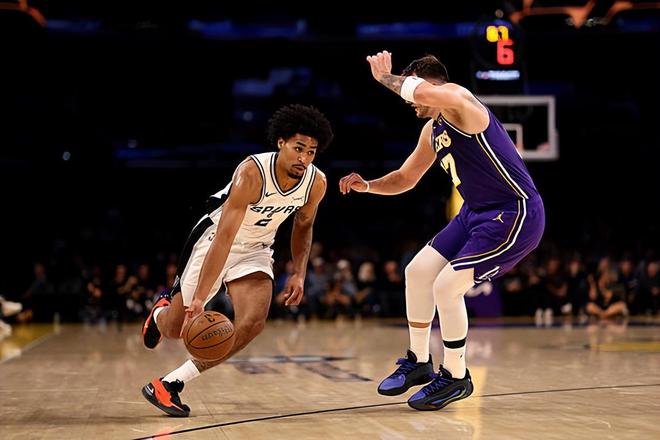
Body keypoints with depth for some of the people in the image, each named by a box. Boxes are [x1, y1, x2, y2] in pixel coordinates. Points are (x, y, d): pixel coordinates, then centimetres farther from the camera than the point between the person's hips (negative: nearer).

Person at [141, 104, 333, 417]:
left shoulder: (316, 183, -15)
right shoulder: (252, 173, -32)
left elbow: (303, 226, 8)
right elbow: (224, 238, -37)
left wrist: (299, 273, -3)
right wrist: (199, 299, -41)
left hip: (256, 250, 4)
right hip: (213, 239, -4)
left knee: (253, 323, -21)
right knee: (175, 328, 4)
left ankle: (169, 384, -13)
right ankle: (161, 312, 46)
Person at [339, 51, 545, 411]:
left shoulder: (458, 100, -17)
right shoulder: (432, 131, 11)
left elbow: (423, 92, -41)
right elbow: (404, 179, 22)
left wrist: (385, 76, -22)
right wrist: (367, 186, 4)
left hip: (516, 215, -10)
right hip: (477, 212, 10)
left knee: (446, 286, -13)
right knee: (417, 272, 9)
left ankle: (456, 376, 7)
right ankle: (418, 362, 25)